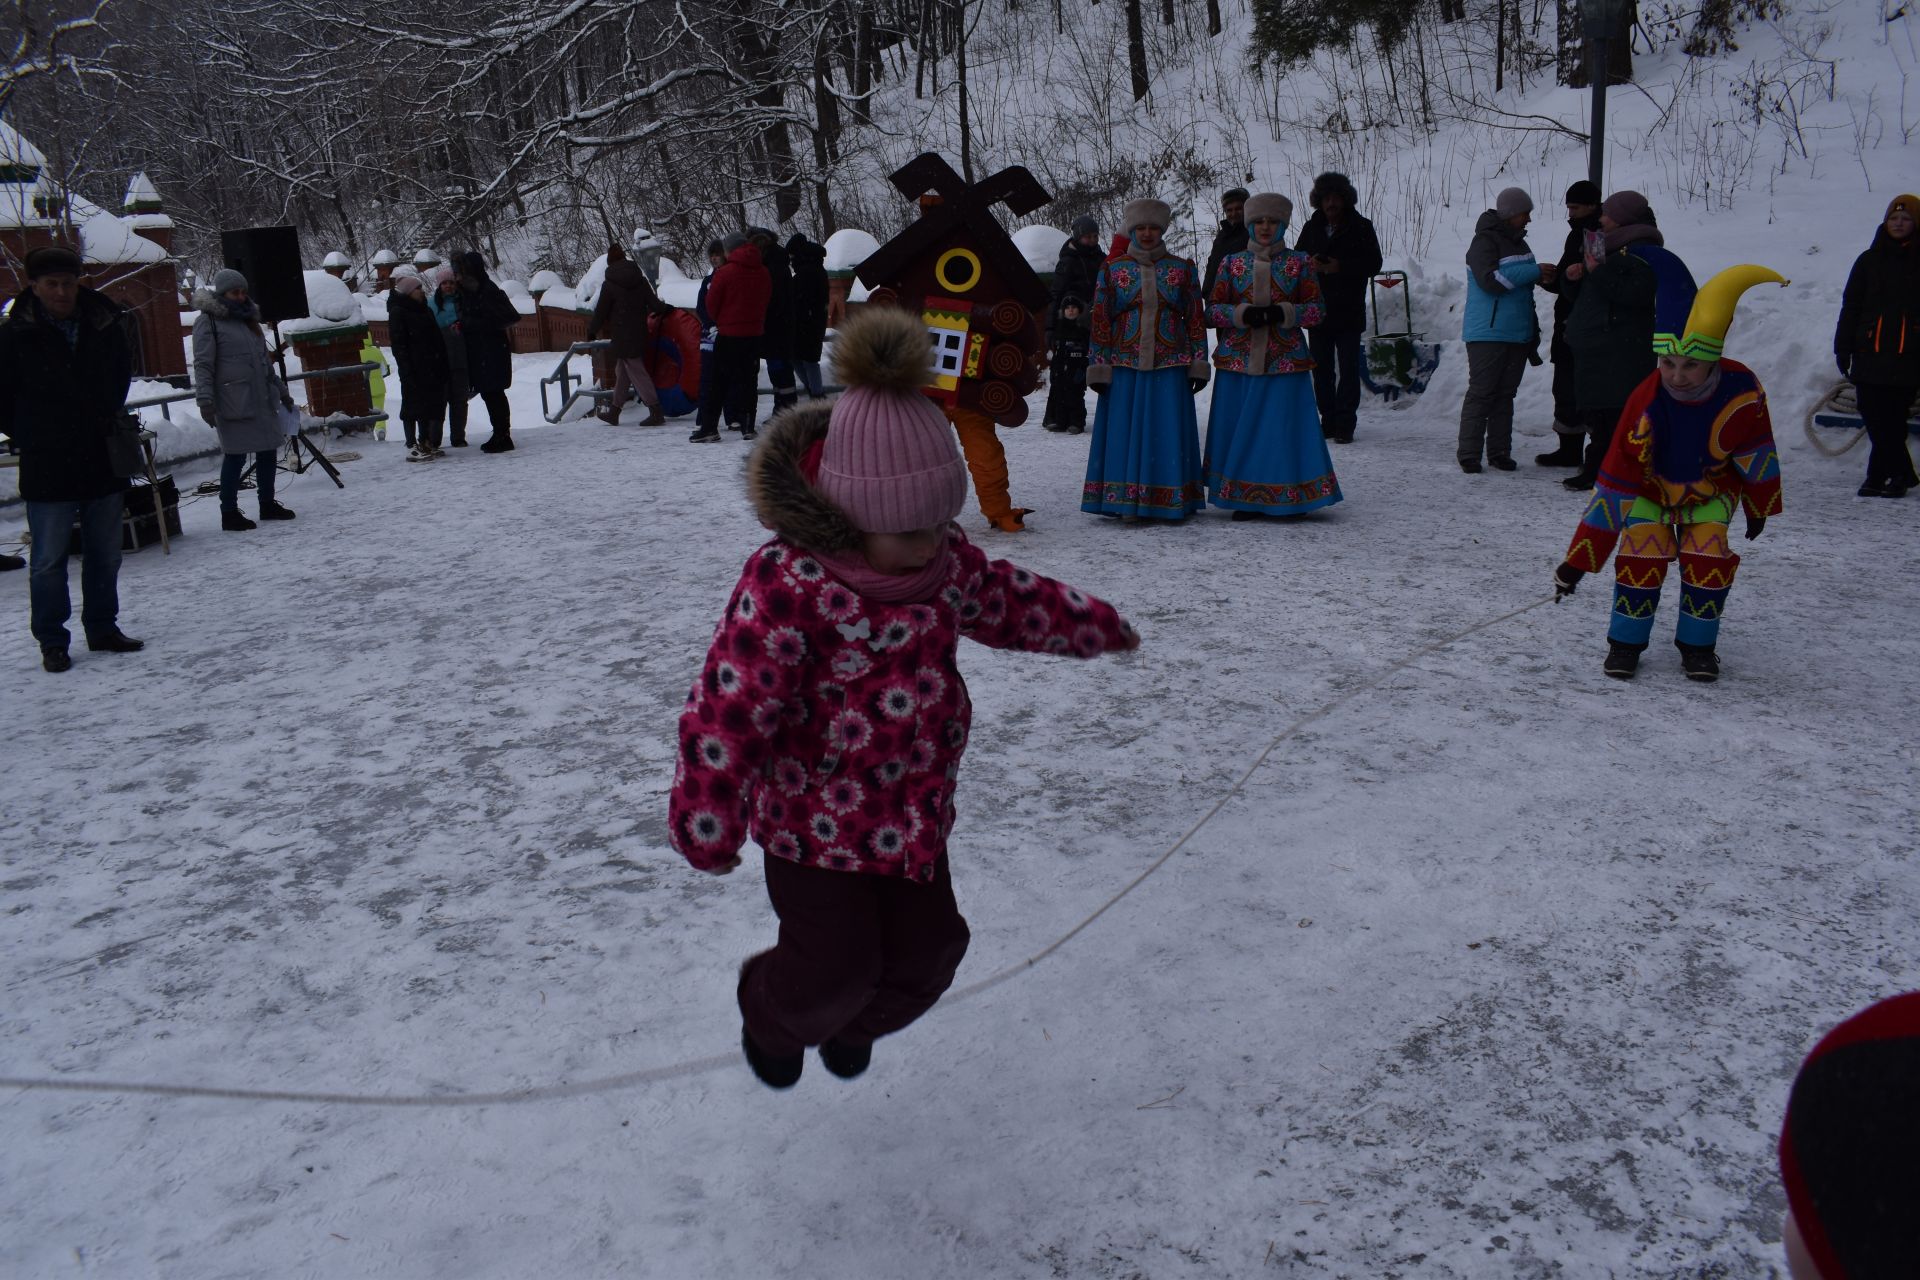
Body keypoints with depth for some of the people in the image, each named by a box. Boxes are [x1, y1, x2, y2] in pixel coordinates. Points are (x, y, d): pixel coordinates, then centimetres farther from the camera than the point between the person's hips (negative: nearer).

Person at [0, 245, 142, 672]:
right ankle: (51, 641, 12)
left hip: (104, 462, 4)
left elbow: (123, 375, 20)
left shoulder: (106, 326, 1)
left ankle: (103, 628, 25)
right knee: (49, 559, 2)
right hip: (47, 470, -4)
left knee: (105, 554, 12)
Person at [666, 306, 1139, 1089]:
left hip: (914, 810, 7)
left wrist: (1092, 626, 30)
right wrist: (708, 818, -25)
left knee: (926, 951, 11)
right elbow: (730, 703, -26)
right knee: (835, 965, -5)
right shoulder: (787, 583, -27)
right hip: (812, 817, -6)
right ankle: (772, 1014, 34)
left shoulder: (944, 562, -3)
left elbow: (1006, 600, 17)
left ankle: (852, 1023, 45)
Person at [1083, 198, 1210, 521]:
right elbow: (1100, 321, 5)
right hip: (1125, 366, 0)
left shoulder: (1183, 269, 8)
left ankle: (1173, 502, 7)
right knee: (1126, 431, 0)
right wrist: (1098, 368, -2)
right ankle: (1127, 502, 5)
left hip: (1170, 367, 0)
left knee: (1169, 431, 1)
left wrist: (1198, 364, 2)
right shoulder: (1112, 270, 7)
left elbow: (1196, 319, 8)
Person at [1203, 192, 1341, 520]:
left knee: (1284, 426, -2)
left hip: (1285, 361, -1)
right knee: (1242, 428, 1)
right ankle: (1246, 499, 8)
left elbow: (1318, 309, 3)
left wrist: (1283, 313, -14)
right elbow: (1212, 310, 6)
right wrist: (1243, 314, -13)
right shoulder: (1231, 262, 9)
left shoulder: (1299, 263, 7)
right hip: (1238, 361, 1)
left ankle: (1292, 498, 5)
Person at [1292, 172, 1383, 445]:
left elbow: (1373, 264, -4)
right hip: (1318, 312, 4)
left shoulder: (1361, 228, 1)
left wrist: (1340, 267, -17)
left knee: (1348, 370, -4)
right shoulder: (1312, 228, 11)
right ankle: (1328, 420, 16)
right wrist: (1310, 265, -11)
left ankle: (1344, 424, -2)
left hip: (1349, 312, -4)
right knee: (1321, 370, 8)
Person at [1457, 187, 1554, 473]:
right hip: (1488, 334, -8)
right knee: (1480, 393, -7)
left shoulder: (1517, 241, 18)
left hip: (1517, 333, 8)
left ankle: (1499, 453, 11)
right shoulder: (1485, 241, -9)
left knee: (1505, 394, 8)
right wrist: (1534, 272, -19)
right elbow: (1490, 280, -22)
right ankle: (1469, 454, -5)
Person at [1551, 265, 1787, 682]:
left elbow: (1757, 453, -8)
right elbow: (1613, 484, -31)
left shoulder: (1742, 391, -29)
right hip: (1650, 488, -2)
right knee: (1643, 554, -21)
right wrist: (1579, 560, -33)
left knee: (1708, 556, -17)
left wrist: (1760, 507, 5)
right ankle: (1626, 640, -1)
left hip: (1711, 488, 2)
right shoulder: (1646, 404, -34)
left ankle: (1698, 643, 3)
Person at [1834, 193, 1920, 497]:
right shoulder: (1869, 261, 11)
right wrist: (1843, 347, 6)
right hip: (1870, 355, 3)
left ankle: (1878, 478, 5)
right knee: (1874, 419, 2)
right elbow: (1850, 307, 12)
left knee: (1890, 421, -4)